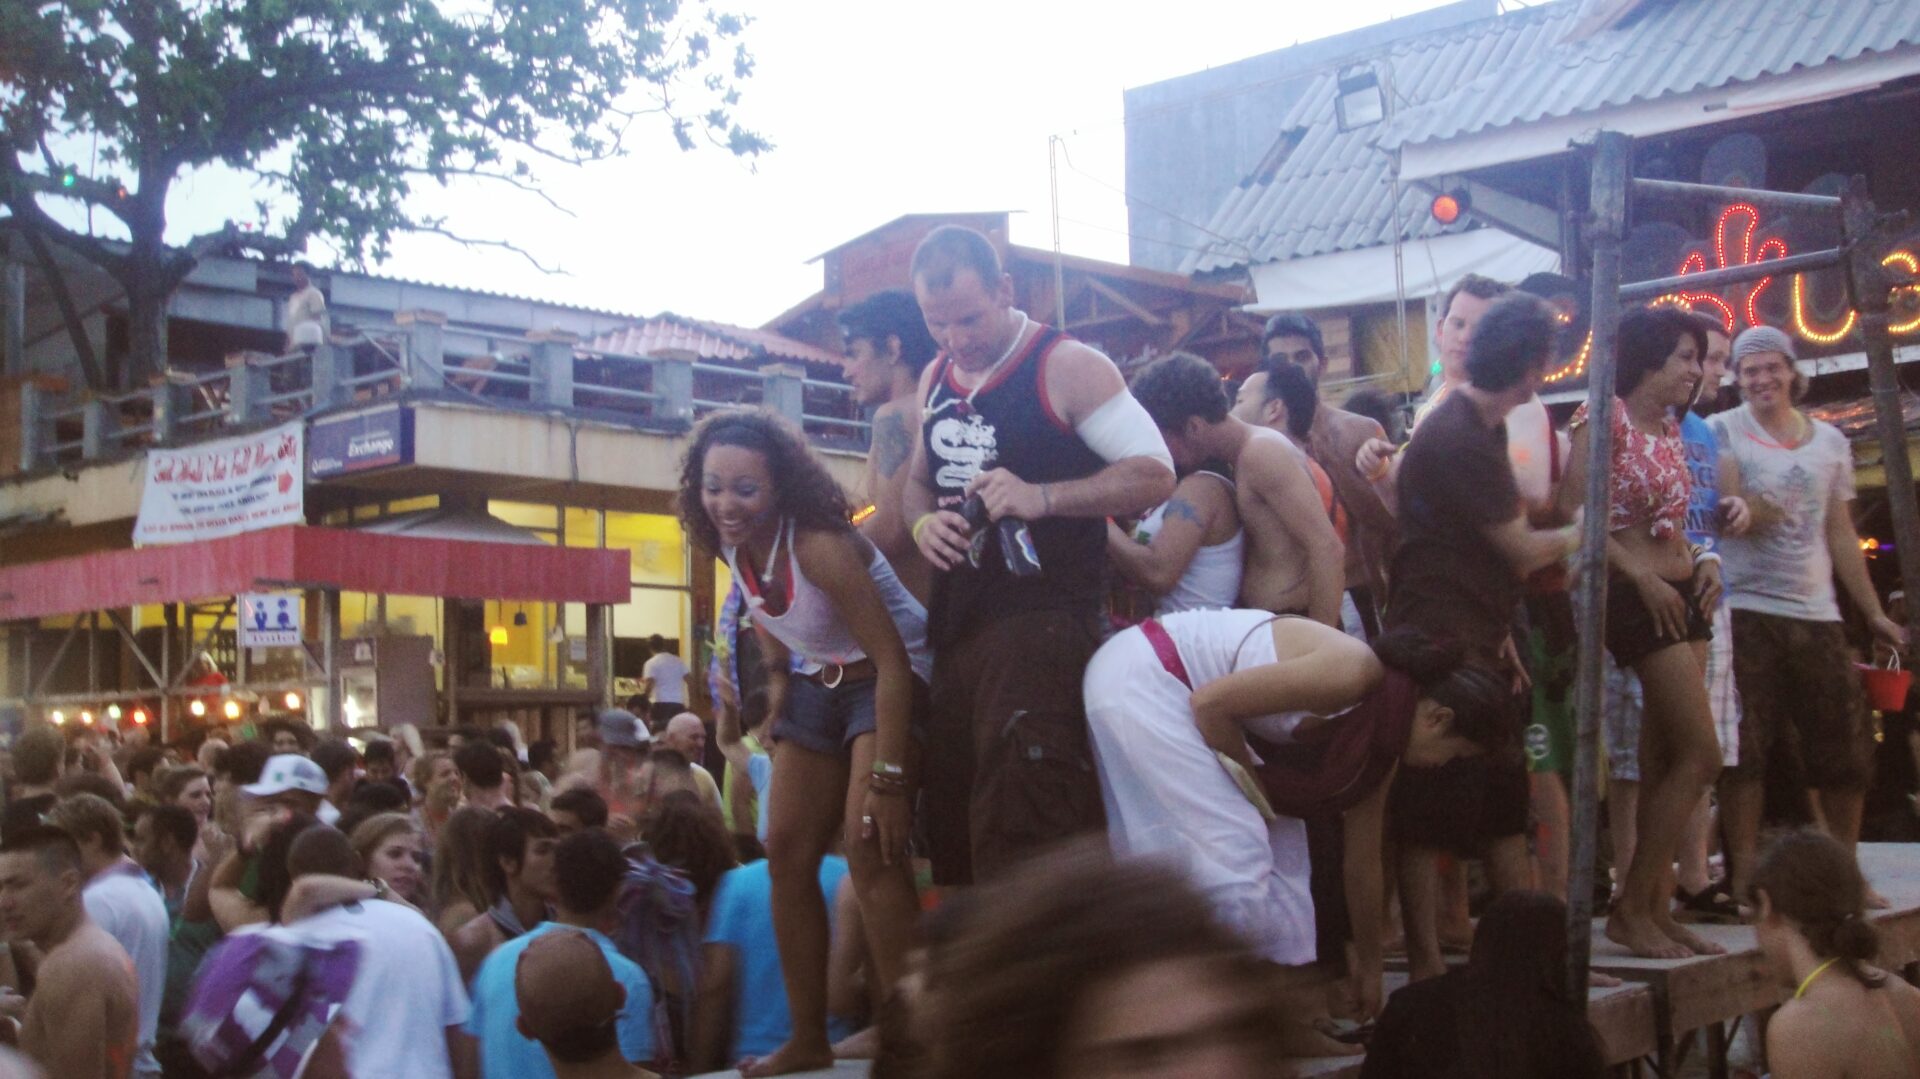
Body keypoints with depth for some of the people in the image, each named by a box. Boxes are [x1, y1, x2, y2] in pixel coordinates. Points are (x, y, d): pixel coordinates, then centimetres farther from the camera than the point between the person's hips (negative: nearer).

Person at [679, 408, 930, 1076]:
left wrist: (888, 776, -35)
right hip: (817, 686, 9)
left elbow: (891, 658, -33)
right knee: (787, 853, 5)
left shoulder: (818, 546, -32)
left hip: (891, 681, -8)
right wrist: (777, 675, 3)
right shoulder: (732, 543, -9)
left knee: (868, 847, -23)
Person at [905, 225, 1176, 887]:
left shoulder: (1067, 367, -7)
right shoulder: (935, 380, 15)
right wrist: (922, 522, 2)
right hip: (956, 628, 8)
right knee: (953, 833, 12)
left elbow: (1155, 473, -12)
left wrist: (1041, 497, -25)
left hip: (1040, 627, -8)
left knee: (1024, 848, -14)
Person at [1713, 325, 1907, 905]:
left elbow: (1841, 536, 15)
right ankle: (1742, 876, 3)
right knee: (1743, 752, -5)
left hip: (1818, 615, 4)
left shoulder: (1831, 441, 13)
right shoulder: (1722, 432, 0)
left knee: (1846, 749, 7)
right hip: (1745, 612, -4)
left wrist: (1874, 612, 13)